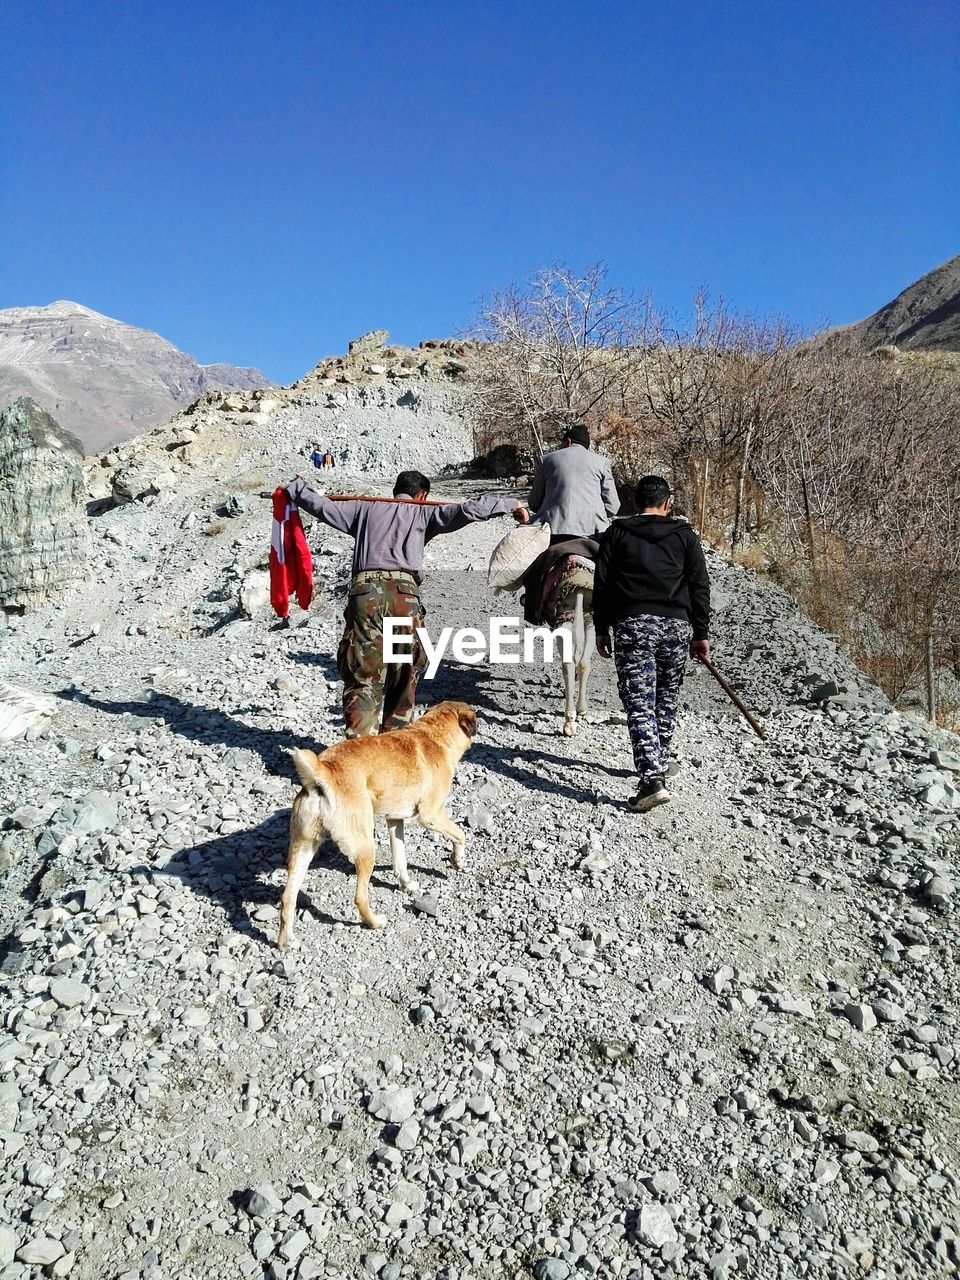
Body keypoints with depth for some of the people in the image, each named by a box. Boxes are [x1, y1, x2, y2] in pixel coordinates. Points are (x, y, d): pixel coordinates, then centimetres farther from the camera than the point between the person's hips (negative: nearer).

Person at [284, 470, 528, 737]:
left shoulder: (365, 507, 25)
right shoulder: (423, 512, 19)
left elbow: (324, 507, 23)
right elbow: (468, 510, 8)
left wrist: (296, 487, 40)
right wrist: (510, 504, 17)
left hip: (365, 590, 1)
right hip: (404, 594, -1)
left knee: (362, 675, -2)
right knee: (403, 677, 13)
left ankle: (359, 742, -17)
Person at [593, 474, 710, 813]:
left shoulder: (616, 533, 8)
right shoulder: (685, 534, 11)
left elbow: (601, 584, 5)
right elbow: (700, 587, 8)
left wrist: (601, 629, 11)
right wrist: (701, 633, 12)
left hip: (631, 625, -2)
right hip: (676, 626, 2)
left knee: (638, 704, -6)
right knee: (667, 701, 18)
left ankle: (652, 780, -17)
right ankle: (659, 764, 33)